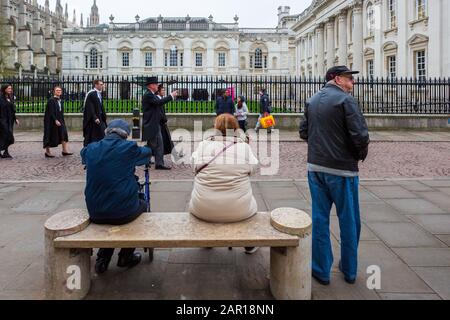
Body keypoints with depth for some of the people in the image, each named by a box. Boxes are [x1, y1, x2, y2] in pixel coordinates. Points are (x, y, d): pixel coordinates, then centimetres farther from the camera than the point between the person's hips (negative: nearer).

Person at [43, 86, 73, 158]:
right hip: (52, 121, -7)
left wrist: (62, 121, 15)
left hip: (60, 120, 7)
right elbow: (51, 112, -17)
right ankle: (47, 152, 13)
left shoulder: (61, 101, 13)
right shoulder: (51, 100, -10)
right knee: (51, 136, 2)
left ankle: (65, 151, -11)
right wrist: (55, 120, -25)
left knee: (64, 135, -7)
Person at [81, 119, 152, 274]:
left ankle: (102, 259, 32)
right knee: (142, 204, 28)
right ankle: (126, 257, 33)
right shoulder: (128, 148, -11)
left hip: (95, 214, 4)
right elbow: (147, 152, 9)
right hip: (123, 212, -4)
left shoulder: (91, 149, 1)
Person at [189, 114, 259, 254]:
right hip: (239, 210, 0)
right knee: (251, 204, 32)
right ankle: (250, 245, 42)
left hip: (203, 210, 1)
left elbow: (195, 167, 2)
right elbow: (253, 168, 1)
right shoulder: (244, 146, -5)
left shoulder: (204, 144, -5)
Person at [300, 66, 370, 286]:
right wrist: (361, 154, 0)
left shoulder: (312, 101, 9)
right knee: (349, 221, 10)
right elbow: (360, 135, -18)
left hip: (315, 166, 6)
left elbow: (304, 132, 13)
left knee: (319, 218, 11)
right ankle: (349, 270, 24)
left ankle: (321, 270, 18)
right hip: (342, 169, -5)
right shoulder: (346, 100, -12)